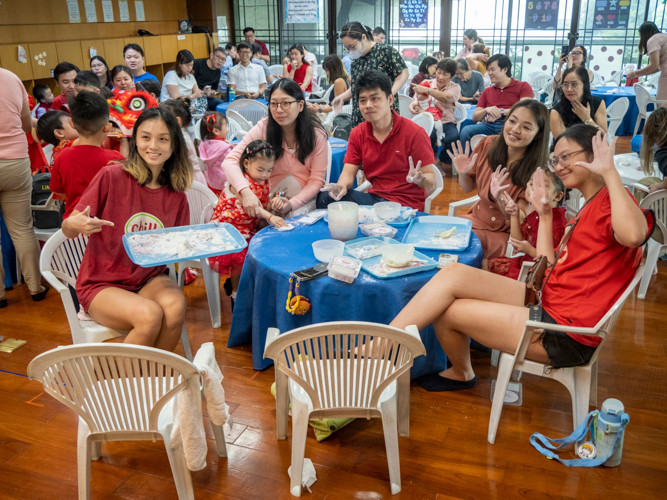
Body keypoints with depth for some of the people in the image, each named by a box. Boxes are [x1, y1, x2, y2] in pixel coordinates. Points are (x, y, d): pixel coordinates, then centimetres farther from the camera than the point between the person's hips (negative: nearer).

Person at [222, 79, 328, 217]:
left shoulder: (316, 134, -10)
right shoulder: (264, 127, -10)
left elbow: (317, 180, -7)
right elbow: (230, 161, -16)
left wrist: (291, 204, -24)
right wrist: (246, 192, -35)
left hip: (304, 198, 0)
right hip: (269, 198, 1)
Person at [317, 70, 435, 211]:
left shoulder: (414, 133, -11)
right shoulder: (357, 134, 5)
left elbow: (430, 181, -11)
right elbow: (348, 172, 2)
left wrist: (420, 179, -35)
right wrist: (342, 186, -23)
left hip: (406, 204, -4)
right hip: (375, 197, 5)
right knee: (324, 198, -16)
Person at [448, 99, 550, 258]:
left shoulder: (536, 170, -20)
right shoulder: (488, 144, -7)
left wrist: (501, 197, -36)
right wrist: (463, 173, -15)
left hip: (505, 234, -5)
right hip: (476, 219, 5)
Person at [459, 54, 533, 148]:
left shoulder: (523, 86, 13)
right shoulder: (487, 91, 27)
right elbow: (475, 117, 18)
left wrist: (501, 112, -12)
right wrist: (486, 110, -3)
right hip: (489, 125, 4)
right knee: (466, 131, -26)